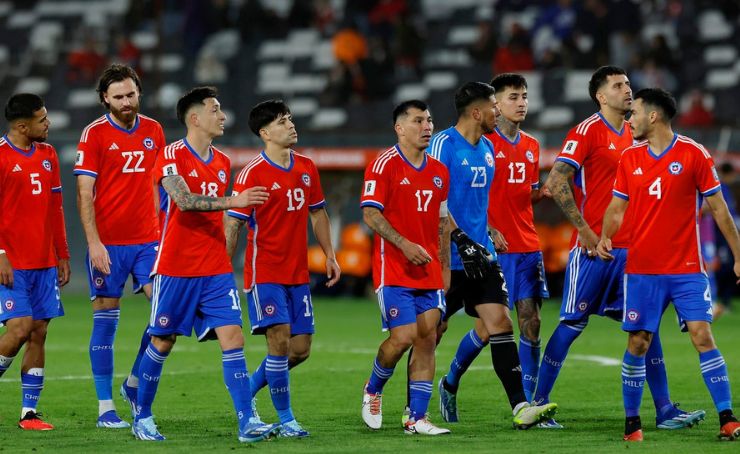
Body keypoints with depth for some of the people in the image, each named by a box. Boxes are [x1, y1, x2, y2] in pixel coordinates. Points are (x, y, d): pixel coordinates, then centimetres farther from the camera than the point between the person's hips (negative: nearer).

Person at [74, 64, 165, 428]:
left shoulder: (153, 131, 9)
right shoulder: (95, 134, -4)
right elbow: (84, 193, -7)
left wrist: (159, 231, 12)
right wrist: (93, 243, -15)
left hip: (147, 240, 4)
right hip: (108, 243, -4)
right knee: (105, 321, 0)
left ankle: (134, 382, 11)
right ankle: (105, 406, 6)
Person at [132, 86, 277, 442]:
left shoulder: (222, 163, 12)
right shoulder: (172, 156, -8)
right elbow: (185, 200, -24)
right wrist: (233, 201, -33)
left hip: (216, 270, 5)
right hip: (176, 267, -5)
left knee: (232, 338, -7)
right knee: (162, 342, 4)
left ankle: (247, 422, -11)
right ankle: (142, 419, 19)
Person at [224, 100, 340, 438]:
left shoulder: (307, 168, 8)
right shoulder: (252, 174, -10)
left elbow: (318, 213, 20)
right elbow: (233, 225, -9)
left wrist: (329, 255, 16)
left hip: (298, 274, 6)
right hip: (265, 272, -6)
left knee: (300, 349, 5)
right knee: (280, 341, -14)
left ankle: (246, 391, 24)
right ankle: (286, 420, -5)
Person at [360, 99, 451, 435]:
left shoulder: (439, 171, 13)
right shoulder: (385, 165, -7)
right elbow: (370, 214, -13)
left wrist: (445, 268, 15)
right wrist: (405, 245, -21)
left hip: (429, 273, 6)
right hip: (394, 270, -6)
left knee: (427, 339, 0)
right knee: (403, 337, -12)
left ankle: (417, 418, 3)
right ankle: (373, 390, 16)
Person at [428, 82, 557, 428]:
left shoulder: (487, 148, 13)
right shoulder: (443, 144, -11)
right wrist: (461, 239, -22)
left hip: (481, 253, 6)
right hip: (448, 256, -6)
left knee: (497, 324, -5)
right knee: (434, 329, 3)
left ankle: (520, 407, -7)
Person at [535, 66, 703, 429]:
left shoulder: (632, 134, 14)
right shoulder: (587, 131, -9)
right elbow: (556, 183, -16)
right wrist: (583, 228, -16)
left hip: (628, 247, 7)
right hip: (593, 247, -7)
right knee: (572, 324, -3)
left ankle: (664, 410, 4)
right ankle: (538, 404, 7)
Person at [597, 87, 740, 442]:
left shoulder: (694, 154, -4)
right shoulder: (630, 158, 6)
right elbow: (617, 206, 13)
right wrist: (604, 237, -7)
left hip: (686, 268, -3)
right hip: (641, 269, 3)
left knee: (703, 336, -10)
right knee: (638, 343, 0)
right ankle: (632, 422, 11)